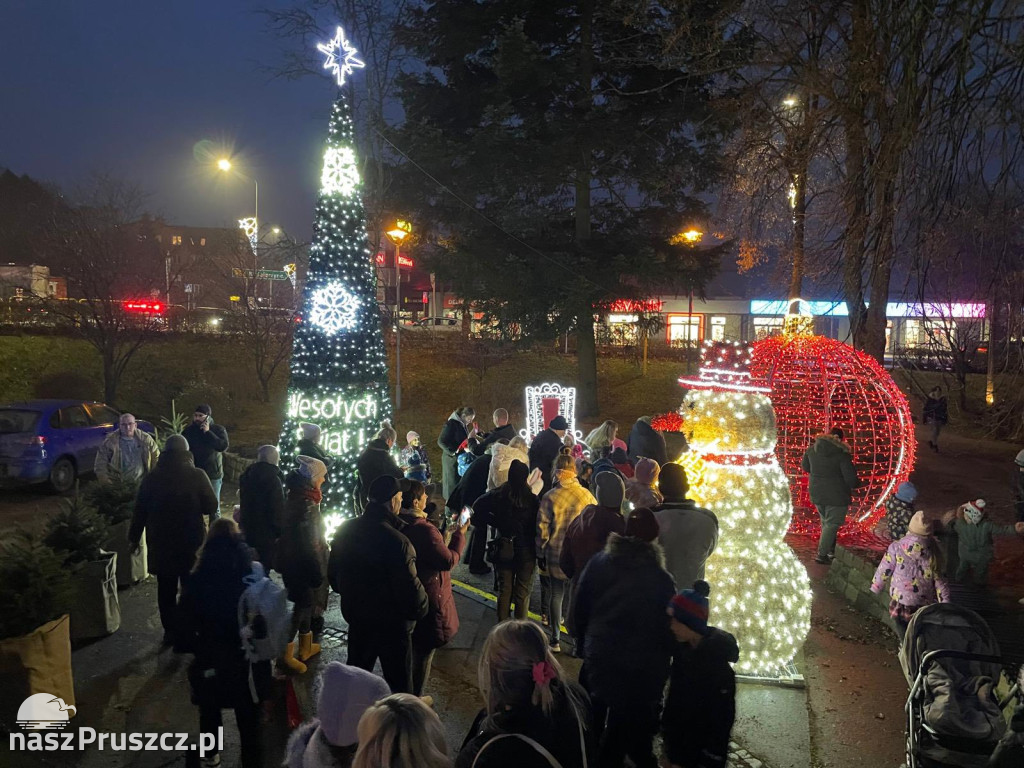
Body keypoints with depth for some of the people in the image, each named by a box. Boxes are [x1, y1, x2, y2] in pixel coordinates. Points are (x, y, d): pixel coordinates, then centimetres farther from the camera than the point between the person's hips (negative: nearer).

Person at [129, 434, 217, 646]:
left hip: (161, 543, 2)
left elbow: (140, 510, 1)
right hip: (191, 542, -1)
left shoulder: (152, 478, -4)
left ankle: (170, 632, 18)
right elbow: (211, 507, -8)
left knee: (166, 590, 13)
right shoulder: (197, 476, -12)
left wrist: (134, 537, 11)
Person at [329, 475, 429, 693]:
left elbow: (334, 574, 8)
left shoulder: (346, 530, -6)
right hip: (392, 625, -7)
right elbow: (410, 588, -26)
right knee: (399, 684, 10)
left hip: (357, 618, 7)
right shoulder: (396, 541, -29)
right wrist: (421, 608, -5)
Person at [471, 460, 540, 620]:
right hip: (526, 551, -2)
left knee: (504, 590, 16)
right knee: (523, 593, 11)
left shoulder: (498, 495, -9)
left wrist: (495, 522, 1)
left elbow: (477, 509, -4)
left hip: (504, 550, 2)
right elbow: (537, 525, -13)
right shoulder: (532, 499, -17)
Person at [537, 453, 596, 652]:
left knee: (556, 594, 12)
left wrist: (540, 554, 6)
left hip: (555, 554, -1)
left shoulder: (550, 497, -11)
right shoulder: (587, 496, -10)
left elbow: (542, 529, -6)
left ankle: (555, 639, 17)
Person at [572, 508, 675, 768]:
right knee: (632, 724, 13)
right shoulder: (661, 579, -19)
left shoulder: (599, 563, -8)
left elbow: (579, 608, 0)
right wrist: (661, 664, 5)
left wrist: (584, 643, 14)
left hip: (598, 656, 4)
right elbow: (668, 627, -11)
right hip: (640, 668, -4)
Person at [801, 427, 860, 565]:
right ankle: (822, 555, -3)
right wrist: (855, 485, 6)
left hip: (817, 493, 6)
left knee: (826, 522, 20)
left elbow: (805, 466, 16)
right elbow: (850, 476, -16)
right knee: (832, 525, 1)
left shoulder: (812, 449, 1)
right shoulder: (841, 453, -17)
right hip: (836, 495, -6)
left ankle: (831, 551, 28)